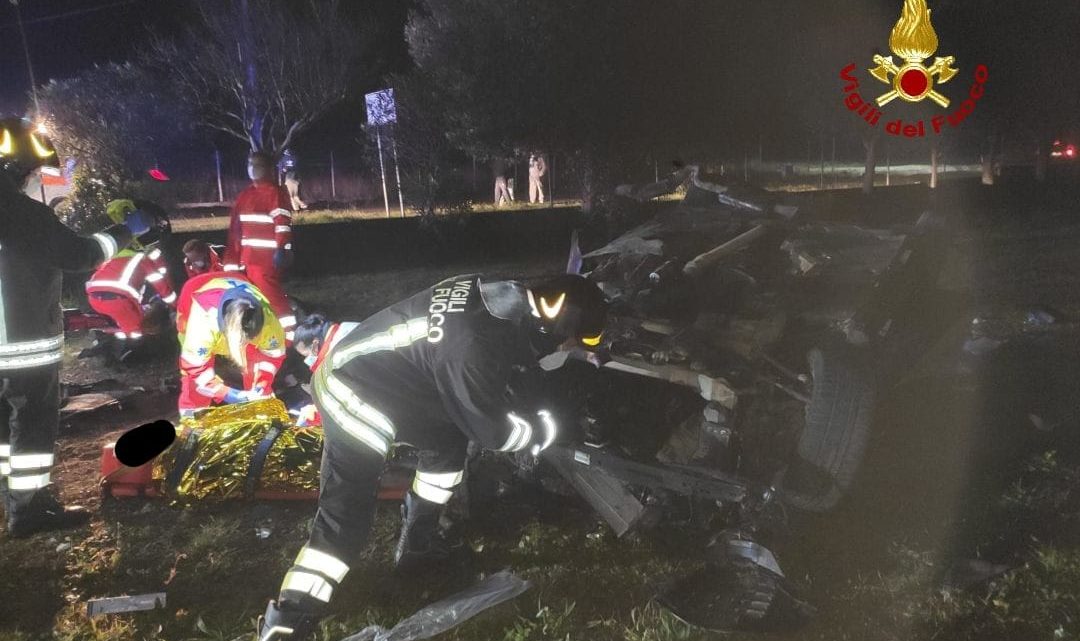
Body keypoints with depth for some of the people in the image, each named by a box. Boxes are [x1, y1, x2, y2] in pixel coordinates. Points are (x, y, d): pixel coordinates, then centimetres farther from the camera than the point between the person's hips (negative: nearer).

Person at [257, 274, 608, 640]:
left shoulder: (505, 297, -7)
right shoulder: (473, 346, -33)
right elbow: (490, 429, -18)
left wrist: (529, 408, 11)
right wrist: (543, 429, -2)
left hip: (366, 367, 9)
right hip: (353, 393, -9)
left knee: (448, 438, 21)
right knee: (347, 514, -8)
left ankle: (419, 542, 34)